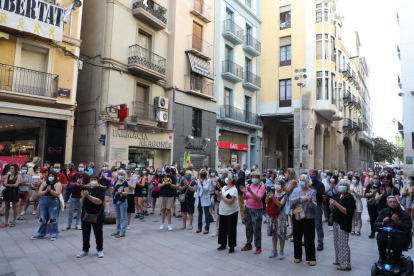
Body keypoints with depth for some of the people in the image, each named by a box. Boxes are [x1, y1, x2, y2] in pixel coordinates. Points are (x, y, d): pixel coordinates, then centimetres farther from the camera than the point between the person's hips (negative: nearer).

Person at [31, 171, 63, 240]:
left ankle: (53, 234, 11)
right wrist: (45, 191, -14)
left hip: (53, 203, -4)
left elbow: (57, 194, -13)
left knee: (53, 219, 0)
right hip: (43, 202, 5)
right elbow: (39, 193, 4)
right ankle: (40, 234, 26)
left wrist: (50, 190, -25)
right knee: (43, 219, 14)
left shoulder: (58, 184, -3)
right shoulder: (44, 183, 9)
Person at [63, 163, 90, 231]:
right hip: (74, 196, 2)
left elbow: (88, 185, -5)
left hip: (82, 196, -1)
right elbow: (70, 185, 3)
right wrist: (76, 183, -15)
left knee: (80, 211, 5)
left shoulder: (86, 176, 1)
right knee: (71, 211, 5)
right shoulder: (74, 176, 7)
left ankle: (77, 224, 16)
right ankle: (68, 225, 16)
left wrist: (81, 185, -18)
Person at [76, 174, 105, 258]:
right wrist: (83, 197, -11)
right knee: (85, 233, 12)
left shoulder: (101, 189, -6)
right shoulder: (87, 189, 10)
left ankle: (100, 250, 18)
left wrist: (88, 196, -24)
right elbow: (81, 203, 9)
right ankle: (85, 250, 26)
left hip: (97, 215, -5)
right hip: (86, 215, 5)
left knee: (98, 233, 4)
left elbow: (99, 201, -20)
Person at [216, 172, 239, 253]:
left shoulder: (234, 189, -17)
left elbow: (229, 202, -25)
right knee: (222, 228, 13)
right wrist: (218, 195, -10)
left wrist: (221, 195, -16)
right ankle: (223, 244, 27)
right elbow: (220, 199, 11)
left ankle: (232, 246, 16)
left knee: (231, 229, 3)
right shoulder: (224, 187, 5)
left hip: (231, 212, -7)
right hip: (223, 211, 7)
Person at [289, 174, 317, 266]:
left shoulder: (312, 192, -3)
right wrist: (300, 197, -23)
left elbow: (313, 207, -9)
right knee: (297, 237, 10)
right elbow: (291, 201, -9)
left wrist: (310, 201, -29)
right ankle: (298, 256, 25)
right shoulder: (296, 190, 5)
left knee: (309, 238, 3)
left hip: (308, 218, -2)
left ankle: (311, 258, 17)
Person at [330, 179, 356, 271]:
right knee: (336, 242, 15)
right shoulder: (337, 196, 9)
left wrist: (336, 204, -26)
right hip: (336, 222, 7)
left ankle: (346, 264, 7)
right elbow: (333, 209, 14)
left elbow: (347, 212, -21)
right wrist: (331, 205, -8)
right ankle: (339, 260, 29)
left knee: (343, 244, -3)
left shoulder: (349, 197, -12)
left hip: (344, 224, -7)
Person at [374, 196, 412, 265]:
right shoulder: (383, 211, 6)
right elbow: (376, 224, 3)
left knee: (398, 239, -36)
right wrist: (382, 223, -19)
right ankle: (382, 257, -3)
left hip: (399, 235, -1)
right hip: (385, 234, 1)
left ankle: (397, 261, -6)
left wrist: (399, 223, -28)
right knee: (380, 237, -32)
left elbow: (408, 229, -10)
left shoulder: (405, 214, 0)